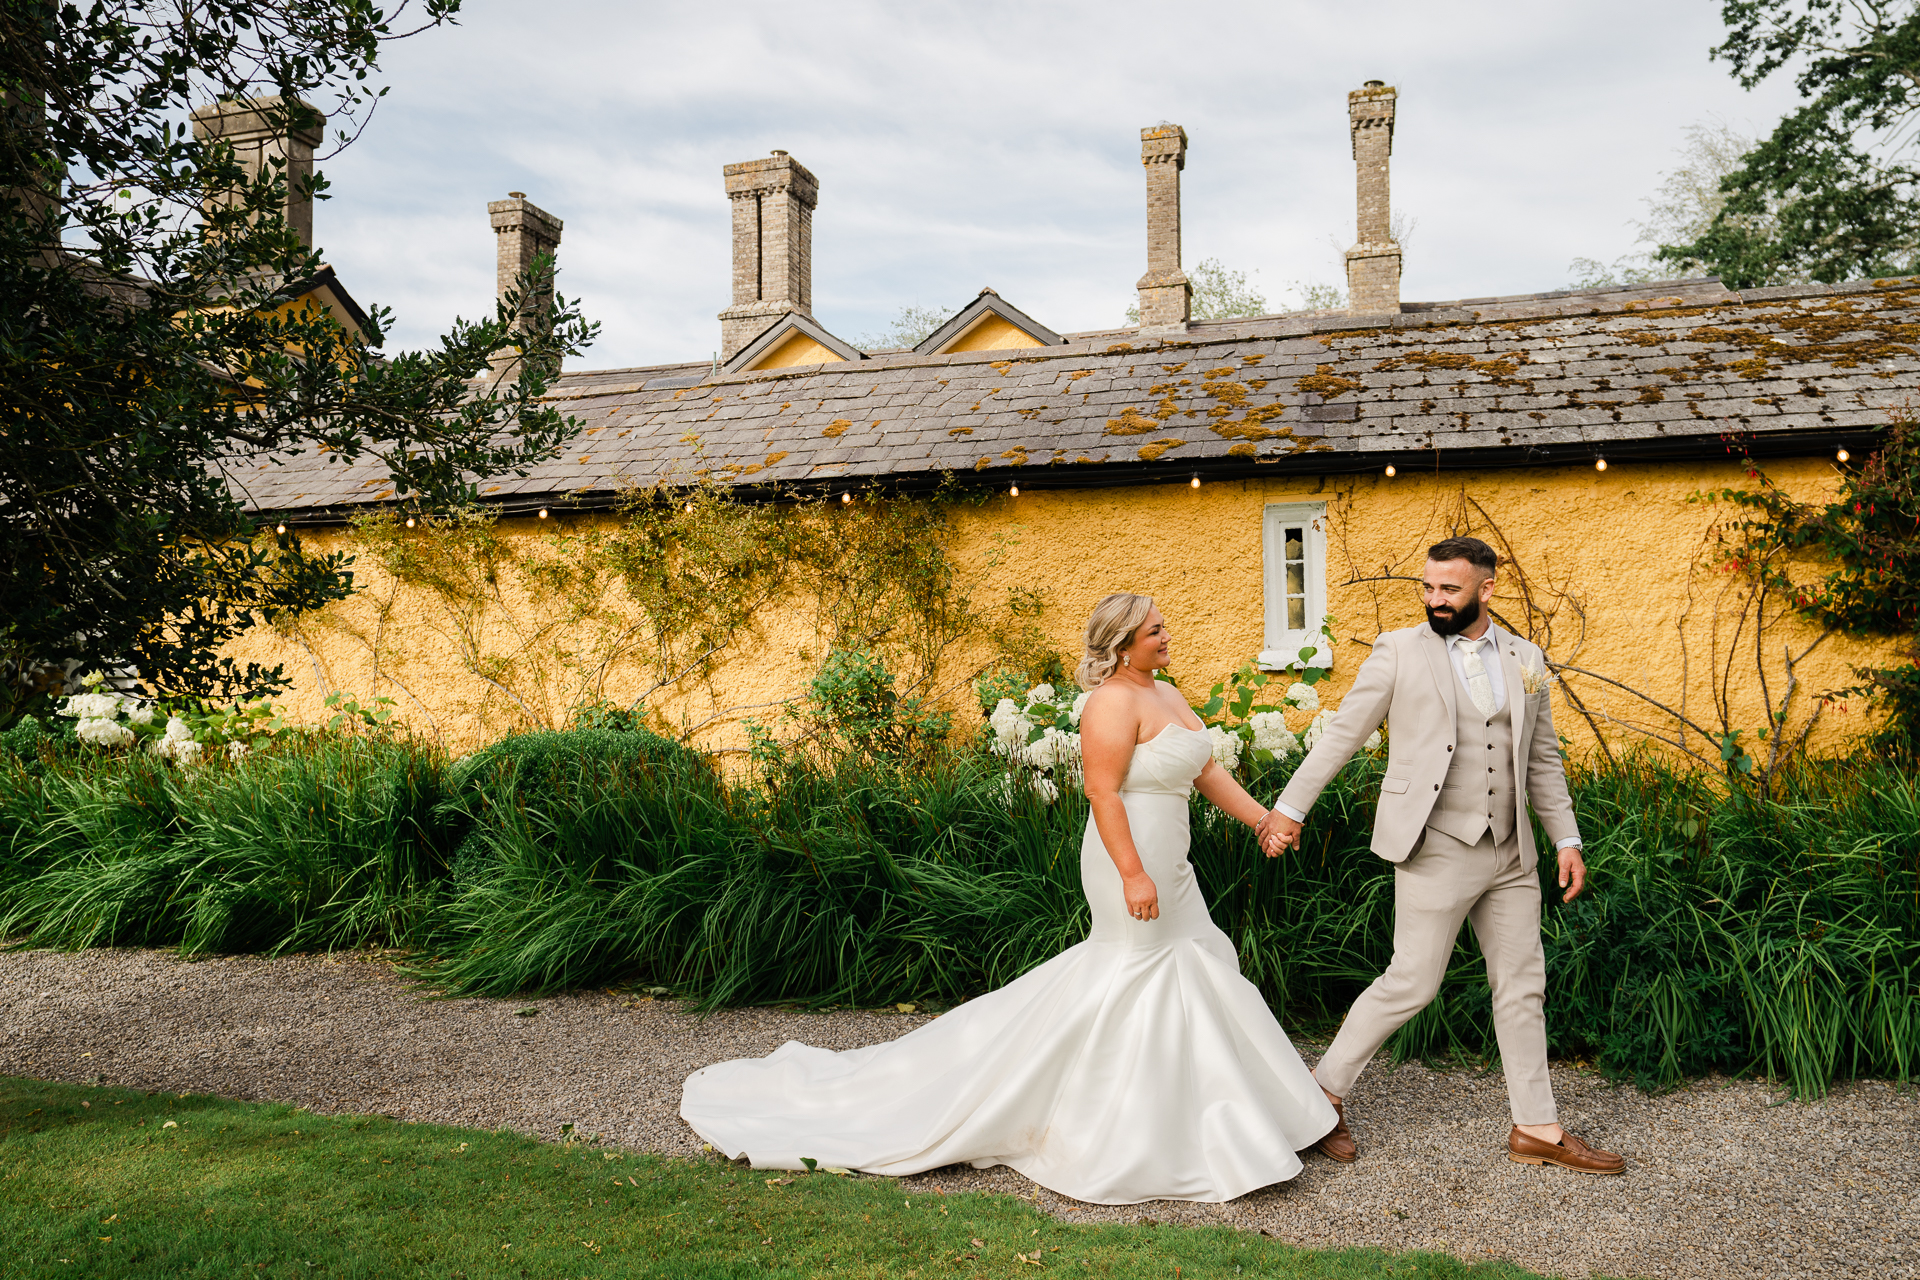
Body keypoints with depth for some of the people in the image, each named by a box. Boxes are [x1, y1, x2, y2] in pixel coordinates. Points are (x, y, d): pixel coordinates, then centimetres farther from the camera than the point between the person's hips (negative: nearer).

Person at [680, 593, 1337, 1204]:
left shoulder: (1167, 695, 13)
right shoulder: (1112, 702, -18)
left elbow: (1207, 771, 18)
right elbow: (1102, 790, -24)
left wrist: (1264, 819, 12)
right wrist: (1133, 873, -28)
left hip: (1167, 871, 10)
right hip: (1133, 864, -10)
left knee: (1196, 972, 17)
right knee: (1134, 981, -2)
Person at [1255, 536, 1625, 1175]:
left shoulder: (1526, 660, 10)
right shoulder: (1399, 651, -3)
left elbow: (1543, 759, 15)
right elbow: (1342, 733, -2)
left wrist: (1566, 840, 11)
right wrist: (1290, 806, -5)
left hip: (1510, 854, 5)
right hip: (1436, 850, -5)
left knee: (1523, 987, 11)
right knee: (1412, 982, -3)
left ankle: (1537, 1129, 23)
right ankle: (1325, 1088, 14)